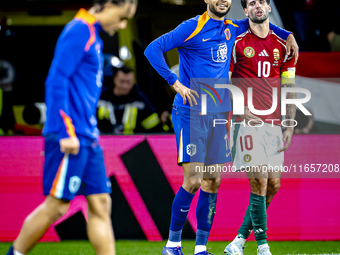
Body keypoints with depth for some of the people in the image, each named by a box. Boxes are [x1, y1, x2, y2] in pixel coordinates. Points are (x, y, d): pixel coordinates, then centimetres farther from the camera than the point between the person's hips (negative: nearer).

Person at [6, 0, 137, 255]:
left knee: (101, 204, 5)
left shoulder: (93, 36, 18)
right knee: (56, 205, -5)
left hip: (87, 138, 10)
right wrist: (65, 133, -21)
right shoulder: (79, 30, -11)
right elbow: (56, 81, -18)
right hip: (70, 137, -10)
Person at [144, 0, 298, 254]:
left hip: (218, 114, 6)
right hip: (191, 113, -6)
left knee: (212, 182, 4)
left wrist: (287, 35, 22)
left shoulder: (232, 28, 11)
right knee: (193, 180, -11)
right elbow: (153, 49, -12)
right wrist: (176, 83, -16)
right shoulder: (192, 27, -8)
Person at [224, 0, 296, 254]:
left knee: (273, 184, 2)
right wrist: (241, 111, -8)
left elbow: (289, 88, 13)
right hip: (248, 120, -4)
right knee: (259, 181, -12)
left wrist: (290, 126, 6)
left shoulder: (283, 46, 12)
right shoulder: (237, 44, 2)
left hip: (274, 122, 5)